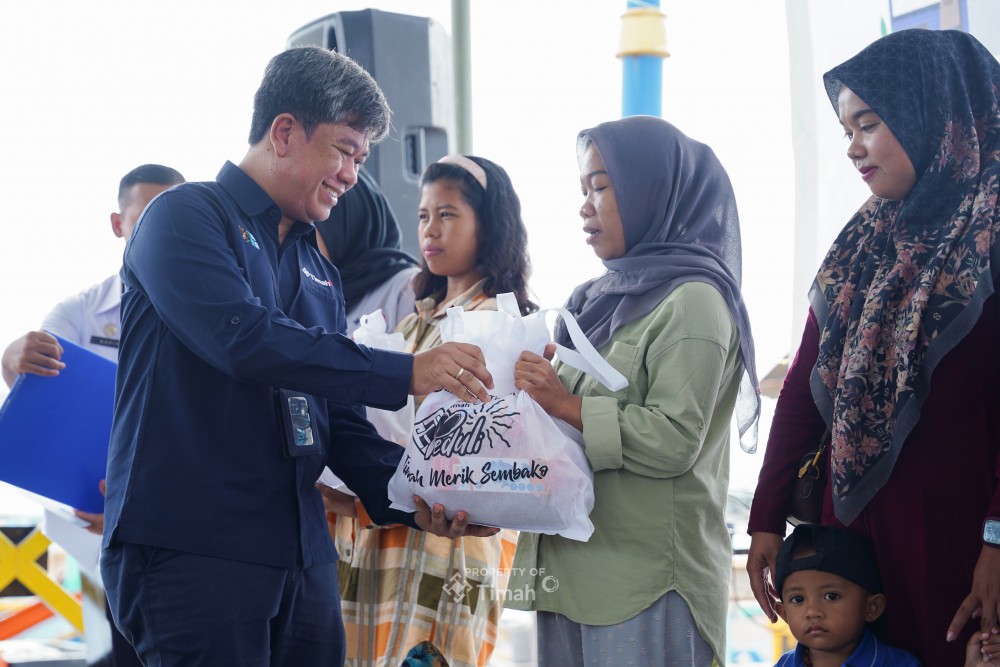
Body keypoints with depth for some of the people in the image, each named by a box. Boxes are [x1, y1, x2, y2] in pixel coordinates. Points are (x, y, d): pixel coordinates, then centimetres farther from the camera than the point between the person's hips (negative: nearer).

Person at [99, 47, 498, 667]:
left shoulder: (319, 270, 19)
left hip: (300, 555, 7)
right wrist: (406, 373, -20)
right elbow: (244, 339, -21)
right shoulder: (188, 216, -4)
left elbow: (340, 418, 16)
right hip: (191, 547, -7)